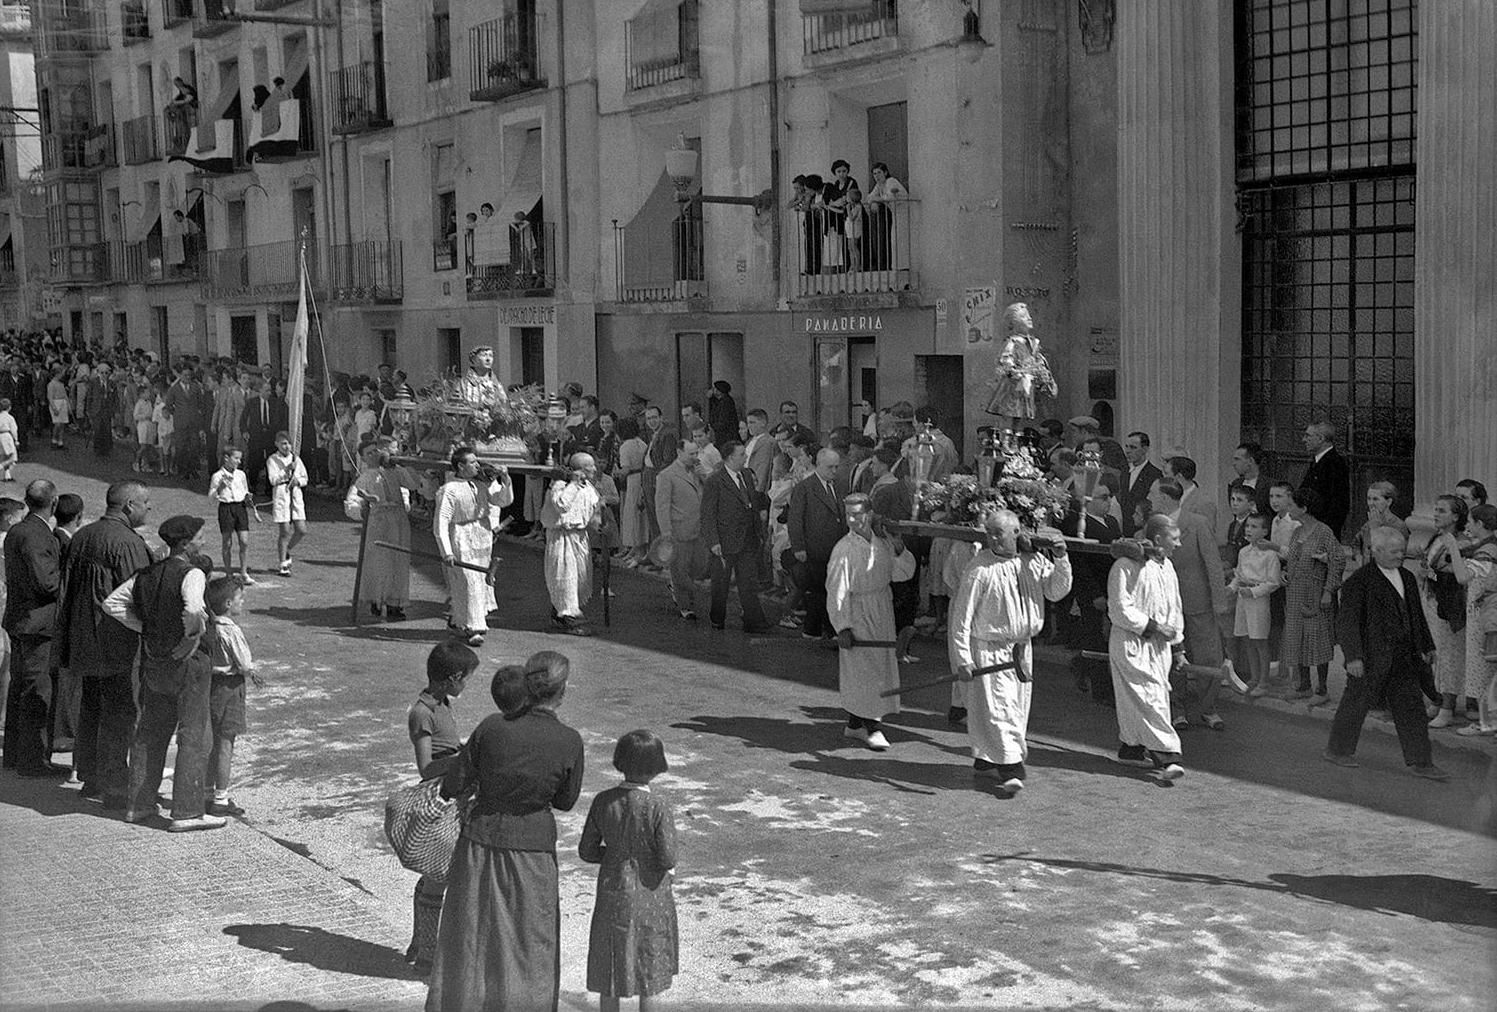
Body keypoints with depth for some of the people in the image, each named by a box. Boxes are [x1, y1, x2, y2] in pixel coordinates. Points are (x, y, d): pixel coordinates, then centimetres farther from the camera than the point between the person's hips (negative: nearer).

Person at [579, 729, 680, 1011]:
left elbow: (586, 851, -2)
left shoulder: (603, 801, -7)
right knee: (649, 970, 12)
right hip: (649, 896, -3)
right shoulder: (659, 808, -19)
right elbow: (667, 860, -20)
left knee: (610, 969, 15)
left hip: (612, 895, 3)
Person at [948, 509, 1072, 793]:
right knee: (998, 708, -9)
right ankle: (1011, 769, -4)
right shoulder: (980, 569, -14)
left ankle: (985, 762, 27)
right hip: (989, 649, -6)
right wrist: (963, 658, -16)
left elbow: (1057, 592, 3)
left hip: (1022, 648, 6)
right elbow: (961, 616, -13)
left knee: (1017, 708, 13)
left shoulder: (1033, 561, 3)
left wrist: (1061, 559, -11)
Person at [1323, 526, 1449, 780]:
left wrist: (1426, 646, 22)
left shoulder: (1407, 578, 10)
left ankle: (1420, 762, 10)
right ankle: (1337, 750, 24)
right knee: (1356, 702, 7)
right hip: (1371, 656, -6)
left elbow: (1417, 615, 22)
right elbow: (1347, 621, -15)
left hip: (1404, 659, 6)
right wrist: (1353, 656, -19)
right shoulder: (1359, 581, -13)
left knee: (1410, 707, 6)